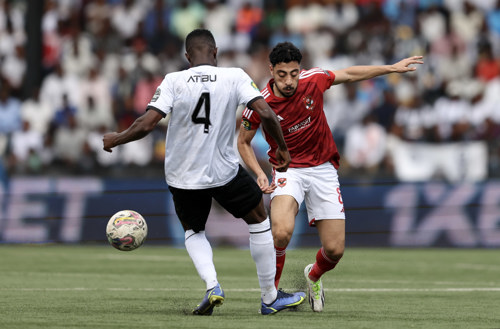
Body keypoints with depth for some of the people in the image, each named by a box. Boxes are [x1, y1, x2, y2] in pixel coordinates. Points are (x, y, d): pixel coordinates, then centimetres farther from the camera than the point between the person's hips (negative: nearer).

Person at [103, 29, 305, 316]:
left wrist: (115, 140, 2)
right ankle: (270, 297, 24)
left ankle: (212, 286, 0)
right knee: (259, 219, 22)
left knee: (193, 231, 26)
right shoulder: (235, 77, -6)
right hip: (224, 171, -1)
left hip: (182, 177, 1)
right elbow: (266, 113, -13)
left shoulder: (174, 81, -7)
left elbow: (147, 124, -15)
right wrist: (282, 148, 2)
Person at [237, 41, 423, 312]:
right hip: (288, 170, -2)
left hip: (322, 168, 2)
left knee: (334, 249, -2)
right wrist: (259, 173, -13)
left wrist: (393, 68, 13)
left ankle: (314, 275, 35)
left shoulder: (313, 80, -12)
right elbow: (243, 141, 1)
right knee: (281, 232, -31)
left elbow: (349, 74, 9)